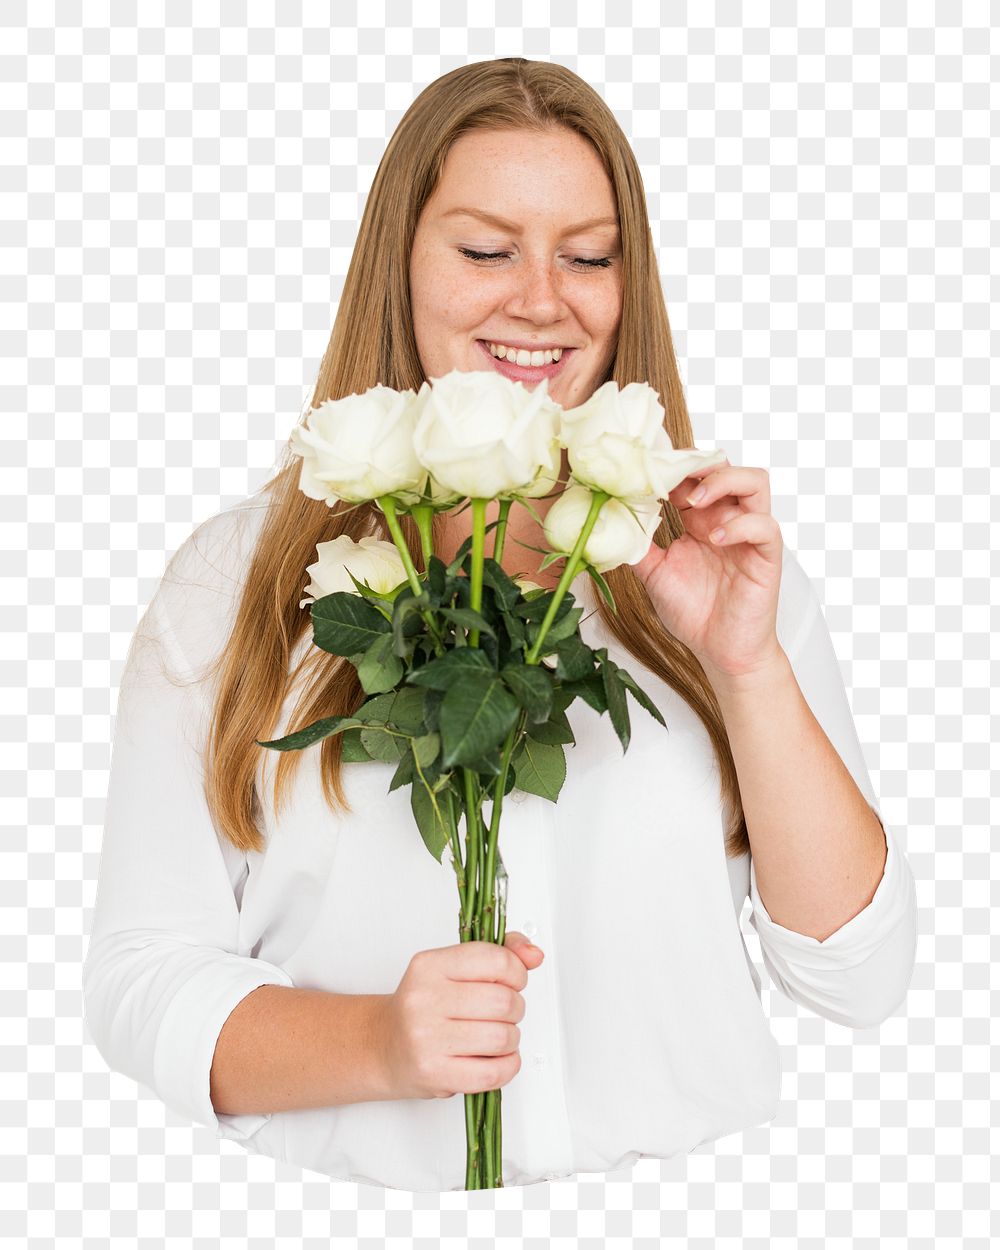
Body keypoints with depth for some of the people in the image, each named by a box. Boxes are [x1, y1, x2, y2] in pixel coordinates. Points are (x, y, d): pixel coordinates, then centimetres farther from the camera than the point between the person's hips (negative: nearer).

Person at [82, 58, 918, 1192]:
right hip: (353, 1207, 0)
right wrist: (374, 1041, -17)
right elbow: (141, 984, 0)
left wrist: (749, 667, -10)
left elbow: (859, 978, 2)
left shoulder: (718, 560, 7)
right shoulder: (232, 580, 2)